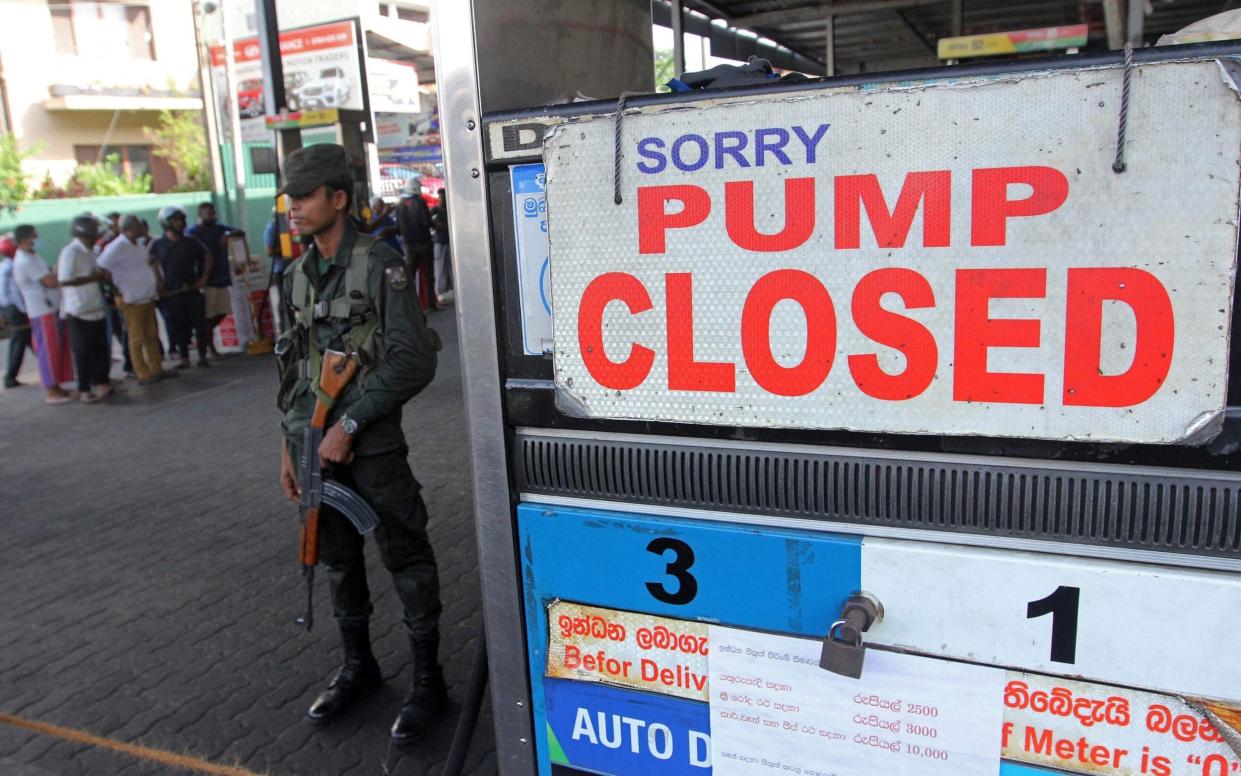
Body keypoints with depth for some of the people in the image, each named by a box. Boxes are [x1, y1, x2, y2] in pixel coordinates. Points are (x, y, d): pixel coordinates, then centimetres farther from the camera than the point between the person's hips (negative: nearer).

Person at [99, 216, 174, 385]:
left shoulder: (139, 243, 9)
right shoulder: (117, 247, -16)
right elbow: (100, 269, -19)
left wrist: (155, 285, 14)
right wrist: (116, 290, -12)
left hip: (148, 297, 8)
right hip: (132, 301, -8)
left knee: (152, 335, 13)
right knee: (137, 338, 0)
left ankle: (156, 369, 22)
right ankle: (143, 374, 6)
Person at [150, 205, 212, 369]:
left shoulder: (191, 242, 4)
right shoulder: (158, 245, 1)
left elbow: (207, 257, 13)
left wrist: (204, 277, 5)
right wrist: (159, 283, 1)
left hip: (192, 289, 1)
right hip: (171, 293, -1)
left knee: (199, 323, 0)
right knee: (178, 326, 4)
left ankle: (203, 356, 9)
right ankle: (184, 358, 12)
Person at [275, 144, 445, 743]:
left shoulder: (379, 265, -10)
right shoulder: (296, 275, 11)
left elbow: (413, 361, -17)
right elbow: (293, 362, 17)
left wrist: (349, 425, -16)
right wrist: (289, 442, 15)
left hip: (371, 443, -6)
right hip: (314, 443, 6)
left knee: (406, 559, 1)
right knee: (337, 559, 15)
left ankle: (428, 681, 16)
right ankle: (357, 668, 32)